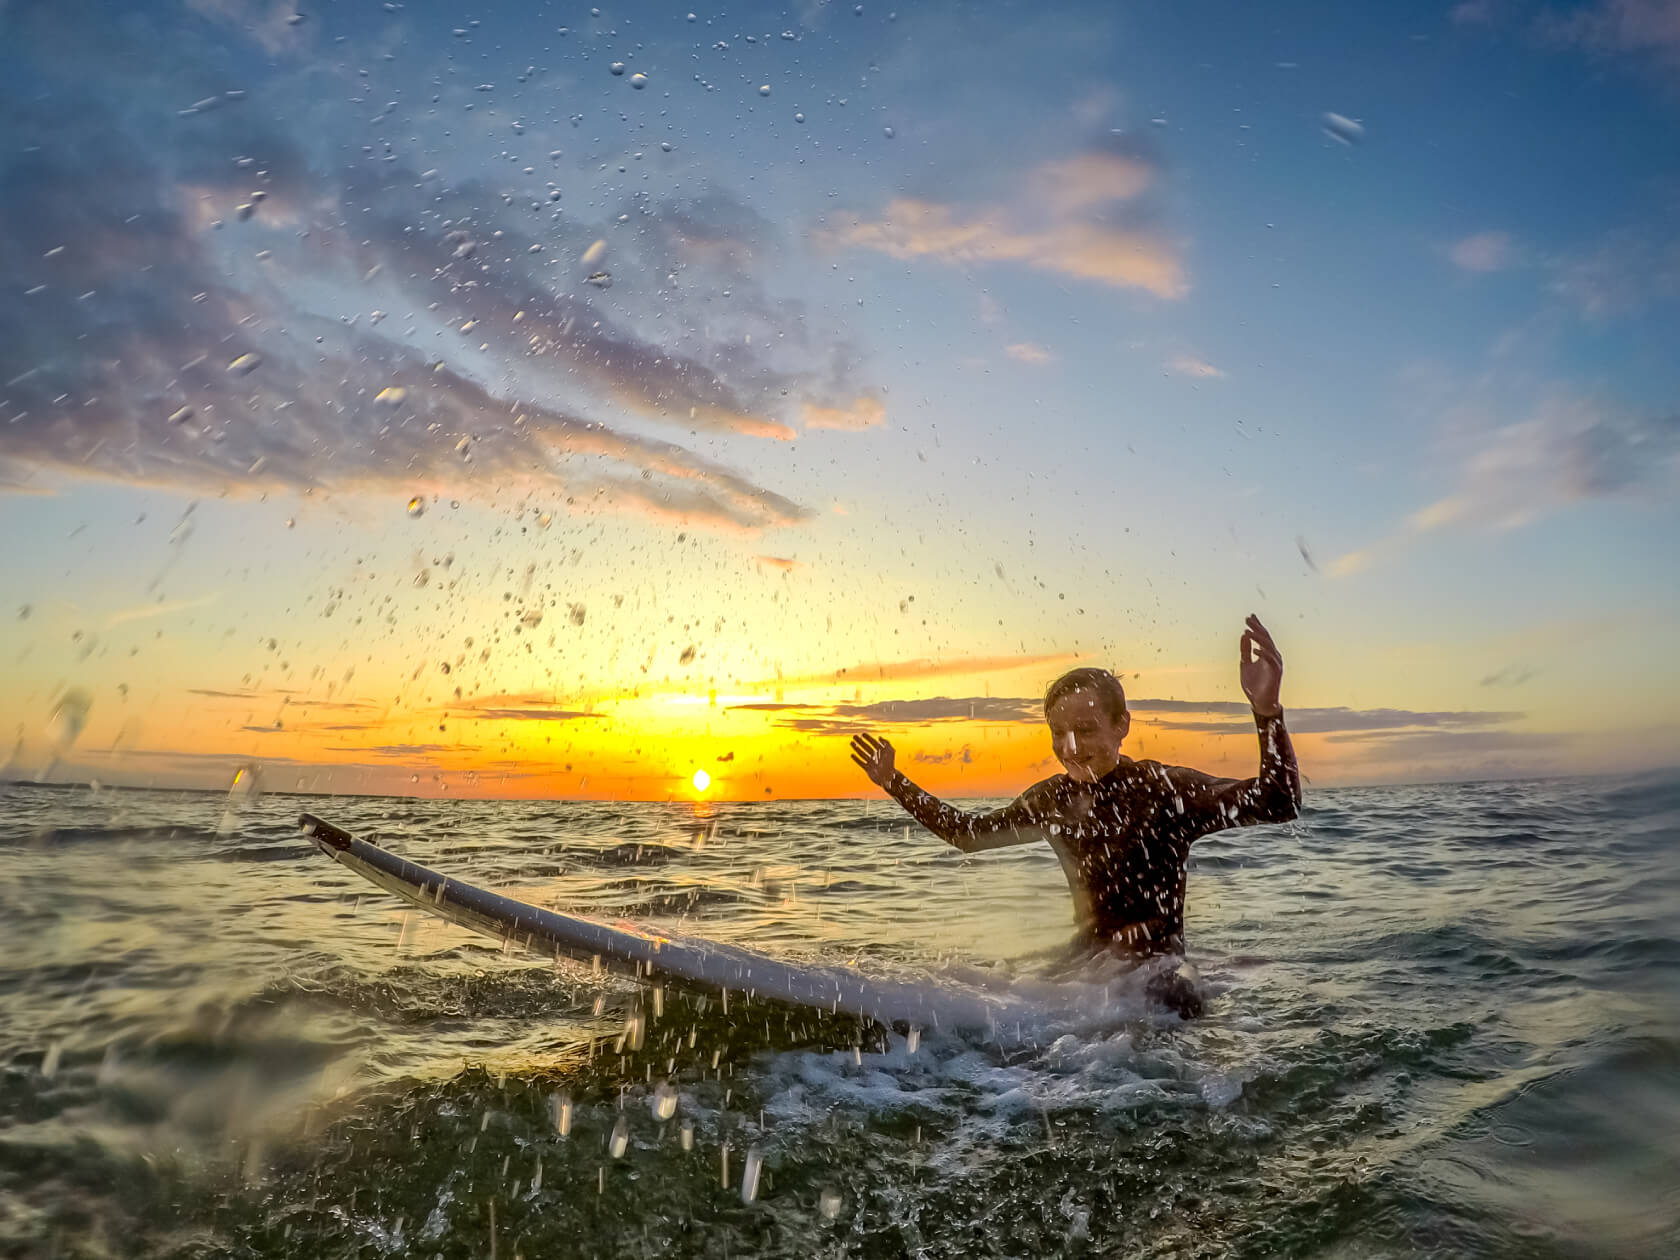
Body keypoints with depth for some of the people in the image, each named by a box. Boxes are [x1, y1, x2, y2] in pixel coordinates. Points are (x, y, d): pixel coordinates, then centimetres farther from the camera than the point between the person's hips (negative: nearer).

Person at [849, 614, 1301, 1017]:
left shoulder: (1163, 790, -18)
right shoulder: (1054, 799, 0)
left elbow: (1278, 803, -31)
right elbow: (970, 834, 13)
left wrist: (1267, 710, -48)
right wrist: (894, 783, 11)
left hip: (1153, 981, -5)